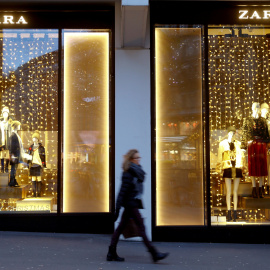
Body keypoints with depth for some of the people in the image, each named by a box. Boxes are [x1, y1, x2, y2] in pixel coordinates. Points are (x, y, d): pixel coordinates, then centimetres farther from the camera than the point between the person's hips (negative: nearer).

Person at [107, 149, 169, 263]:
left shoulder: (137, 172, 13)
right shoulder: (128, 174, -14)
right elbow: (122, 191, -17)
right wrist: (117, 208, -19)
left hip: (133, 203, 9)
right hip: (131, 203, -9)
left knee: (121, 227, 9)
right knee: (141, 227, -7)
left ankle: (111, 253, 13)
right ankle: (154, 254, -5)